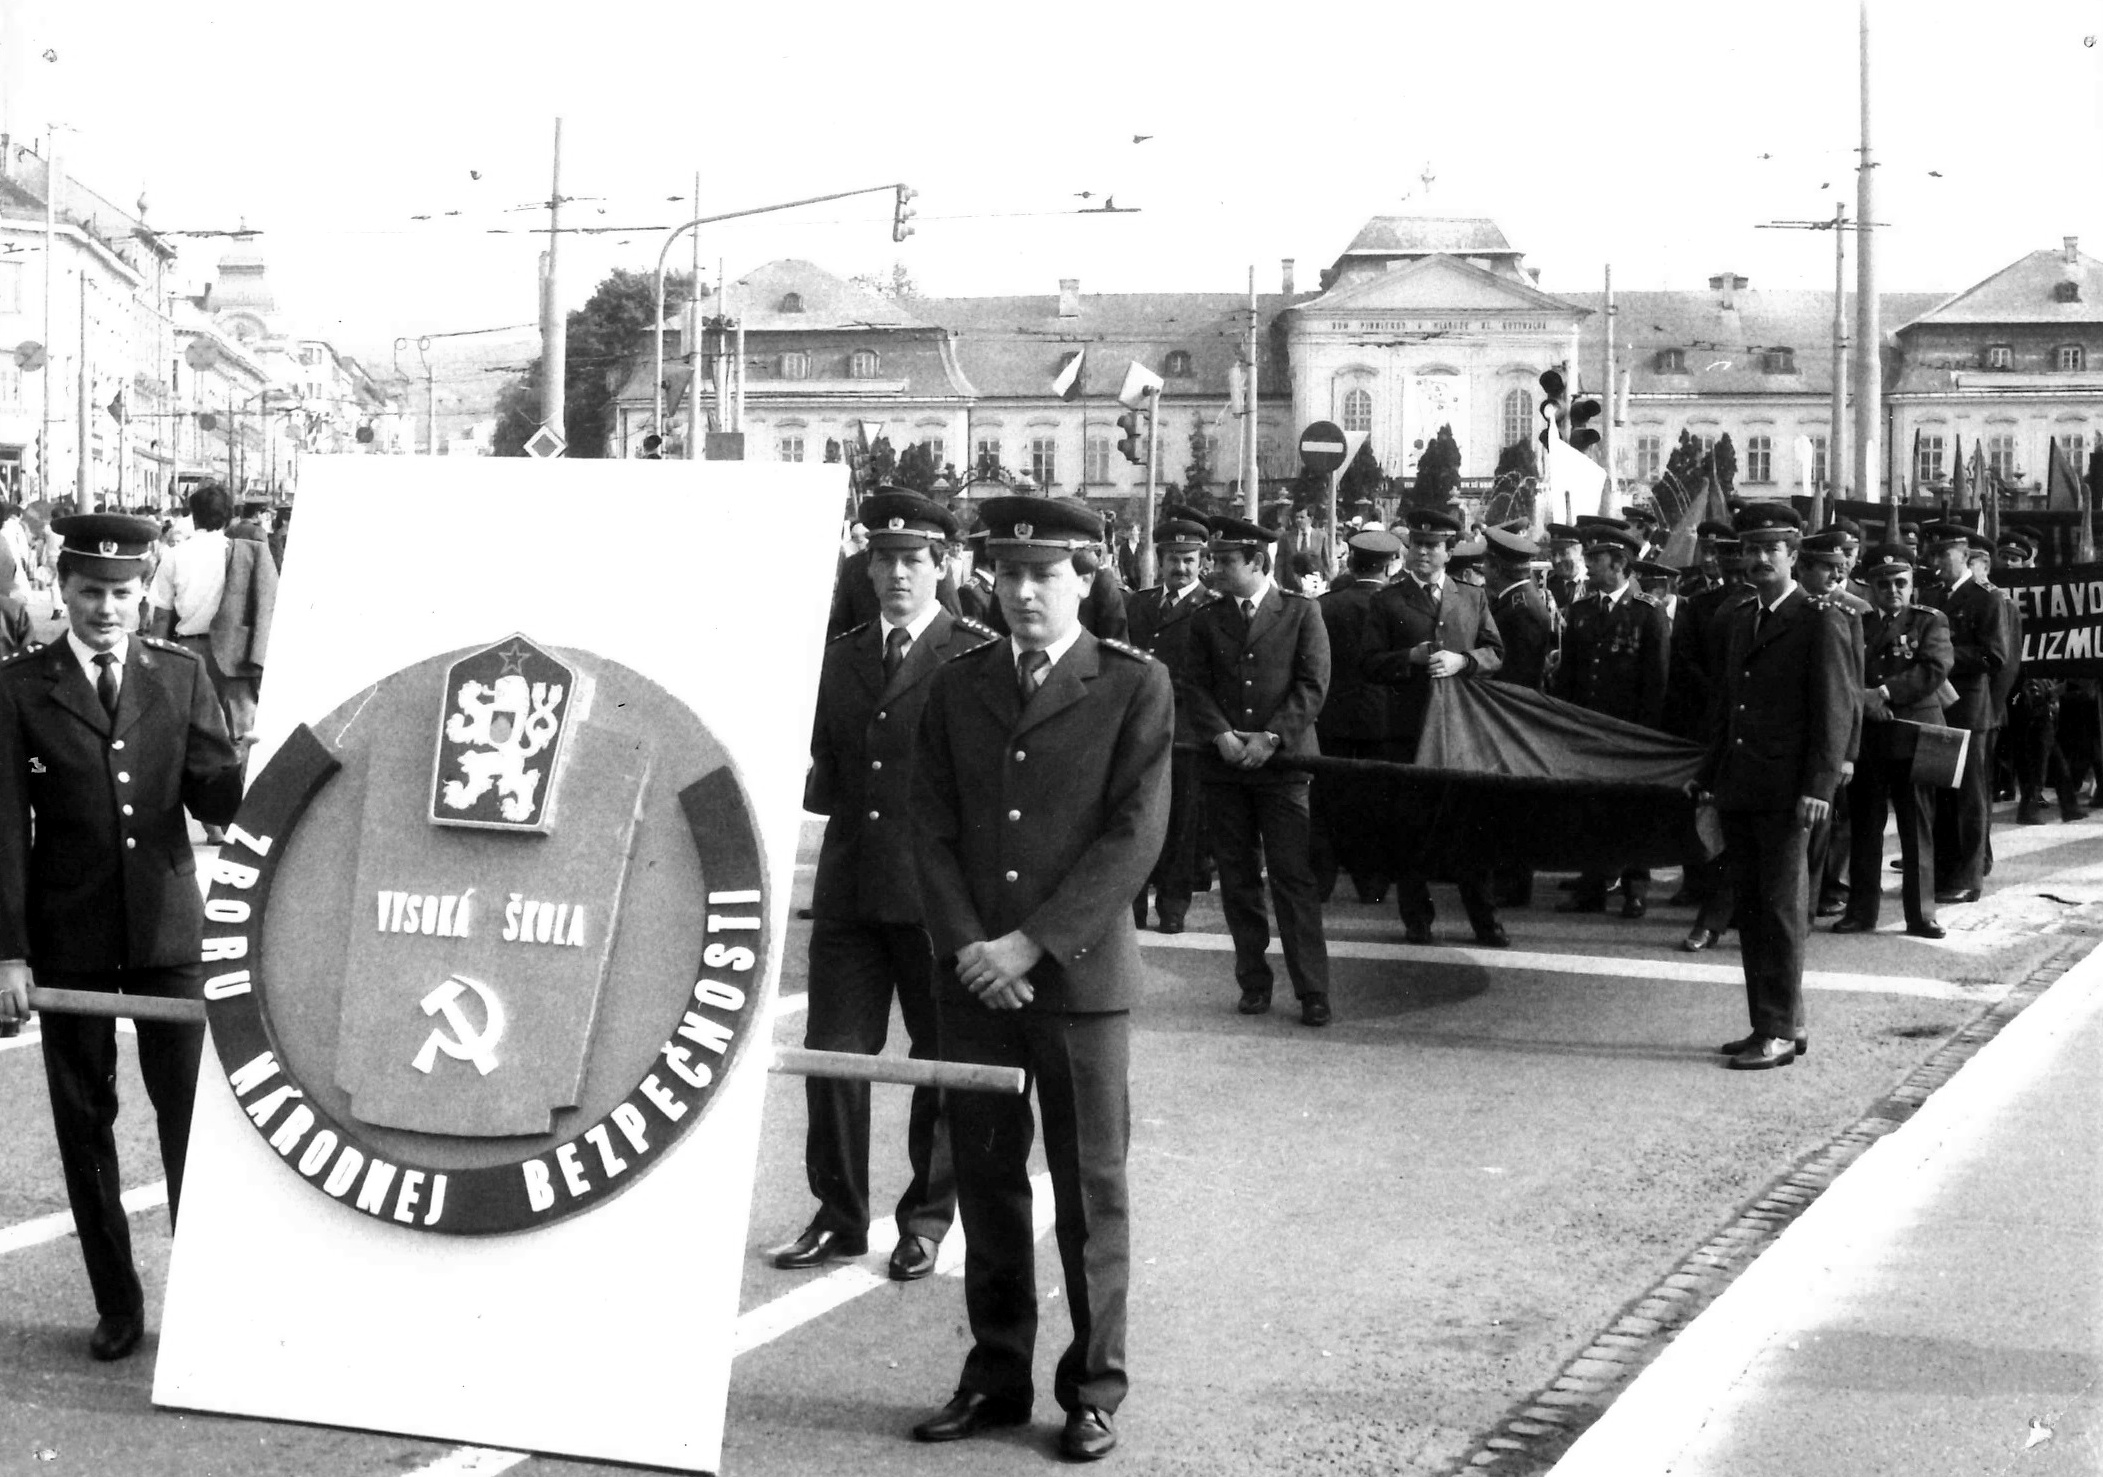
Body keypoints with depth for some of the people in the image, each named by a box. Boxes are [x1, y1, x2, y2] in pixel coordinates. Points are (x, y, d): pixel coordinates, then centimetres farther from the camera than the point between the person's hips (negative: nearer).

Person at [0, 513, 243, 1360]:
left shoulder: (181, 677, 5)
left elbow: (215, 799, 3)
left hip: (166, 931, 1)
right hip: (69, 941, -1)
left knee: (189, 1110, 1)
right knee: (84, 1120, 7)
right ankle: (116, 1305, 18)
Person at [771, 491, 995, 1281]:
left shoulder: (977, 656, -4)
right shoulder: (842, 656, 14)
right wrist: (821, 788, 2)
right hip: (850, 885, 5)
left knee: (942, 1062, 7)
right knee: (832, 1053, 5)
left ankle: (926, 1221, 21)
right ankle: (839, 1217, 19)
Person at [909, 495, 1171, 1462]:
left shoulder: (1135, 685, -1)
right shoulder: (956, 686, 10)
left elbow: (1134, 835, -8)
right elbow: (933, 830, 7)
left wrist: (1030, 944, -13)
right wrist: (967, 949, -8)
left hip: (1079, 974, -3)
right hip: (973, 976, 3)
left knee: (1090, 1190, 3)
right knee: (986, 1183, 9)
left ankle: (1092, 1391, 13)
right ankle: (995, 1377, 20)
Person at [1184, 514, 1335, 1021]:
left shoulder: (1301, 612, 3)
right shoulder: (1206, 619, 12)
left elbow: (1312, 685, -4)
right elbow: (1196, 686, 6)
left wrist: (1271, 738, -13)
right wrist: (1221, 735, -11)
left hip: (1283, 761, -4)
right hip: (1223, 765, 4)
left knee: (1293, 879, -7)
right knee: (1237, 880, 6)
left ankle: (1313, 992, -4)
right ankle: (1253, 983, 15)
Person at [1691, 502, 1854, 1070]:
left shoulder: (1820, 622, -6)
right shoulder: (1740, 619, 17)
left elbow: (1836, 711, -10)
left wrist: (1818, 787, -18)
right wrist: (1707, 776, 17)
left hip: (1785, 793, -7)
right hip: (1737, 790, 7)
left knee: (1781, 911, -4)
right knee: (1750, 911, 10)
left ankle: (1781, 1032, -1)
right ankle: (1772, 1024, 18)